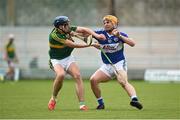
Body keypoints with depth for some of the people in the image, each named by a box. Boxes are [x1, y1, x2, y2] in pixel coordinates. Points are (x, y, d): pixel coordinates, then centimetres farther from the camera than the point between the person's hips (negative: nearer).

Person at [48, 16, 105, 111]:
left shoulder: (68, 29, -9)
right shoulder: (55, 35, -27)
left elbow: (84, 30, -2)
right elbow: (73, 45, -27)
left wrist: (96, 35, -19)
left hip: (68, 58, 5)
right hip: (56, 60, -5)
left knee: (77, 75, -18)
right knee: (61, 75, -34)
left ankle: (82, 104, -19)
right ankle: (53, 98, -9)